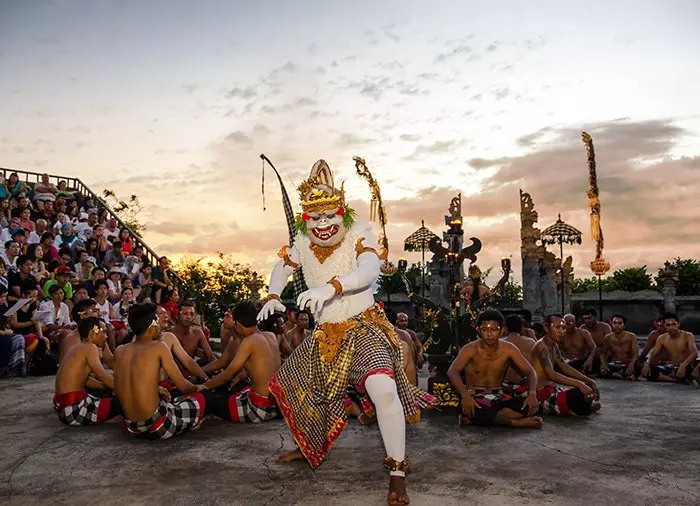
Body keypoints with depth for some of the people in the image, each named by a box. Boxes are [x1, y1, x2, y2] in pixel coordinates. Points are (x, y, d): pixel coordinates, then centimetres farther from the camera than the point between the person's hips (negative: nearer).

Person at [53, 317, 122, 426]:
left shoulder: (78, 348, 16)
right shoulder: (90, 347, -10)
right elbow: (102, 375, -22)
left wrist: (110, 388, 17)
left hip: (63, 407, 10)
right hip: (73, 408, -10)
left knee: (109, 395, 26)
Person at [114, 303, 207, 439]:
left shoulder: (120, 351, 5)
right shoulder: (159, 347, -10)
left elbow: (118, 390, 14)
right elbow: (182, 386, -6)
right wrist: (198, 388, 16)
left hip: (131, 427, 6)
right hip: (157, 427, -6)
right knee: (202, 396, 14)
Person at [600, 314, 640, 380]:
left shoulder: (631, 337, -3)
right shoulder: (608, 338, 1)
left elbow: (635, 353, -13)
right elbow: (603, 353, -4)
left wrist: (631, 364, -36)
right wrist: (603, 364, -28)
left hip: (627, 364, -1)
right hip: (614, 365, 1)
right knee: (602, 369, -31)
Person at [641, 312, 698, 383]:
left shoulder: (687, 336, -8)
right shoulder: (662, 338, 3)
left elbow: (694, 353, -23)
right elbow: (653, 354, -1)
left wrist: (683, 365, -41)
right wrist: (647, 364, -24)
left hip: (685, 367, -4)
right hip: (670, 366, 4)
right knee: (646, 371, -22)